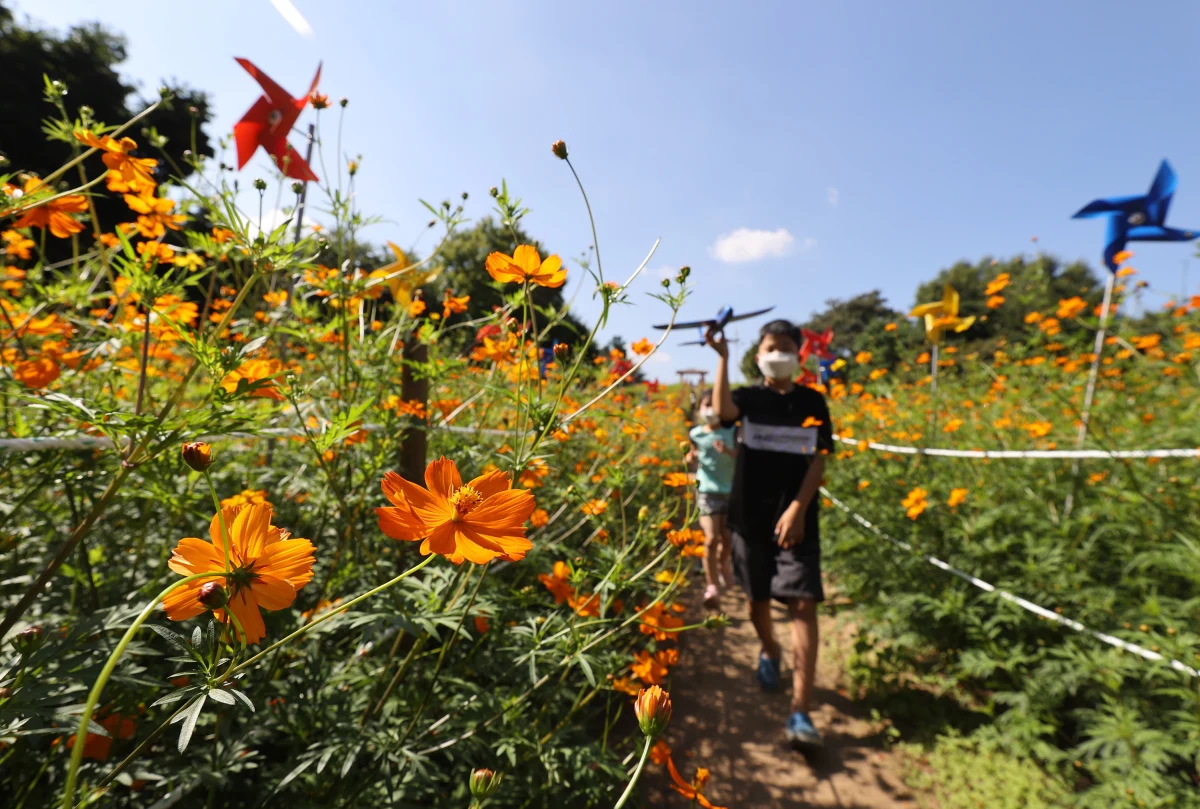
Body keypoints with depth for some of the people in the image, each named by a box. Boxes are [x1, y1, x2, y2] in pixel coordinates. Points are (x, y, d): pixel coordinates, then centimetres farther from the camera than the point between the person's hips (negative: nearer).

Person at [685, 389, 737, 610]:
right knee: (711, 539, -12)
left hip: (731, 491, 1)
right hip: (707, 491, -1)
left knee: (727, 538, 13)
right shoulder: (696, 434, -2)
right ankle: (712, 587, 1)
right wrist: (691, 457, -10)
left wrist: (728, 451, -25)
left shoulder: (731, 431, -4)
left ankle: (723, 564, 47)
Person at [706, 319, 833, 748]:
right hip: (751, 517, 1)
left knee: (803, 605, -8)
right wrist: (722, 357, -23)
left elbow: (818, 460, -2)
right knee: (758, 598, 15)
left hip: (797, 518, 0)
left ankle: (800, 712, -3)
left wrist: (797, 509, -13)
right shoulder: (749, 398, 1)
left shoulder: (813, 402, 4)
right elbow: (722, 411, -24)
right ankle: (769, 651, 46)